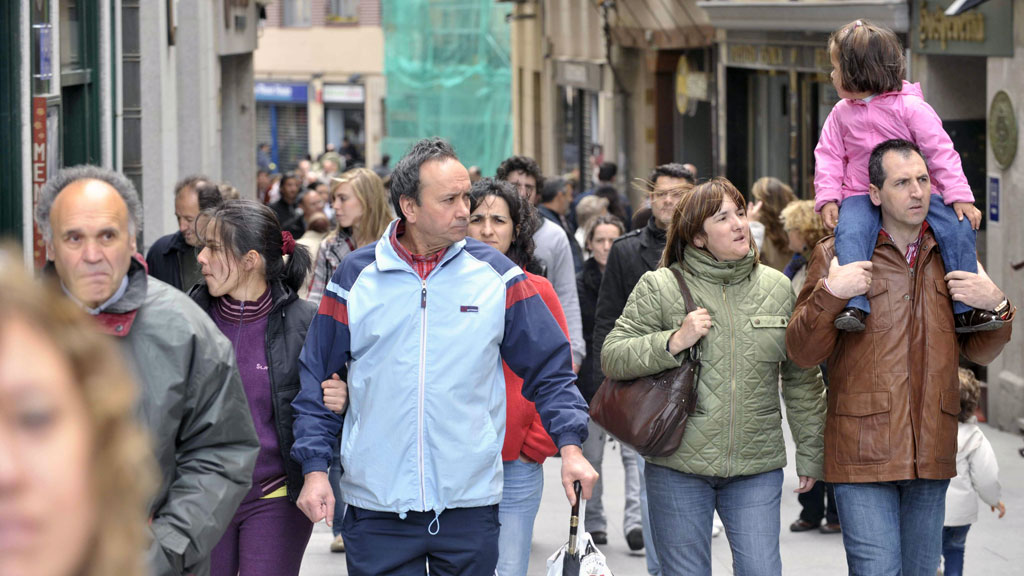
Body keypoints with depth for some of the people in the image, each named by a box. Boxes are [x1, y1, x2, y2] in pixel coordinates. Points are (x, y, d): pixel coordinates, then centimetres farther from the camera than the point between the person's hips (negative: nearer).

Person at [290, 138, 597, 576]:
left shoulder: (496, 274, 2)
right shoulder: (355, 277, 2)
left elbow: (549, 369, 6)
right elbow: (317, 382, 8)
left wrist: (570, 446, -6)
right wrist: (315, 469, 0)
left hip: (470, 506, 1)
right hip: (376, 505, 0)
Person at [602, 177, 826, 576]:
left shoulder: (777, 288, 8)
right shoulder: (660, 287, -1)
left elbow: (802, 379, 13)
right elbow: (612, 358, -3)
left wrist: (811, 453, 13)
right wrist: (672, 342, -17)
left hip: (757, 468, 2)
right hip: (679, 468, -2)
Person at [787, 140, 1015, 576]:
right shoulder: (837, 254, 1)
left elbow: (980, 352, 18)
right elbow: (801, 353, -2)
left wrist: (997, 306, -2)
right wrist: (829, 295, -18)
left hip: (931, 453, 4)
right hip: (863, 452, -4)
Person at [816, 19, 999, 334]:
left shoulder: (910, 107, -5)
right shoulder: (841, 113, 8)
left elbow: (940, 151, -6)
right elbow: (829, 156, 11)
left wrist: (960, 196, -14)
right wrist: (827, 198, -5)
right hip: (862, 194, 1)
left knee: (958, 226, -20)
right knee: (850, 231, -31)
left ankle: (966, 310, -14)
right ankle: (855, 305, -39)